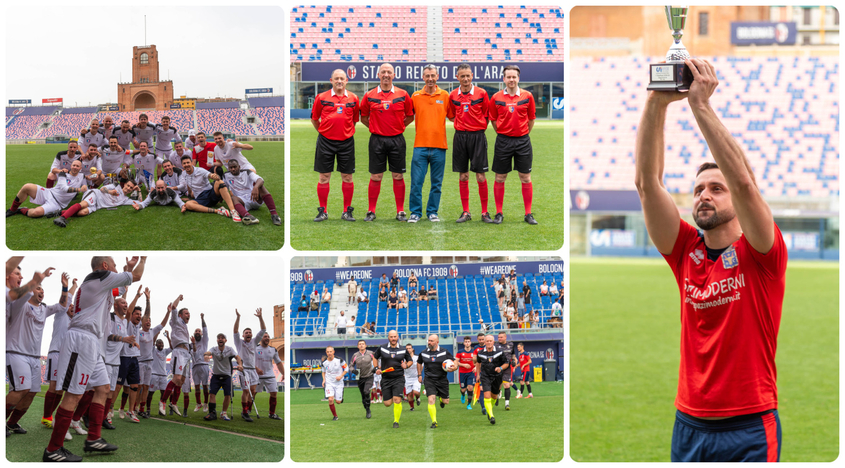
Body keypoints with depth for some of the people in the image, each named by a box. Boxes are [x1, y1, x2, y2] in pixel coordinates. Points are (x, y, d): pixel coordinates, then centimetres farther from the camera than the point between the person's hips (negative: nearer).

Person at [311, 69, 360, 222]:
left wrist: (347, 132, 13)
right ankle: (323, 211, 9)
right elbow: (314, 119, 10)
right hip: (326, 141, -1)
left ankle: (347, 211, 11)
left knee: (347, 177, 3)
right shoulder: (322, 97, 0)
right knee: (324, 177, 1)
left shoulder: (353, 98, 5)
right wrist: (322, 132, 11)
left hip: (346, 141, 1)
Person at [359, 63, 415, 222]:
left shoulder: (402, 95, 3)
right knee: (375, 176, 1)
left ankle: (400, 211, 9)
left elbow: (410, 116, 13)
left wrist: (399, 127, 6)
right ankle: (371, 211, 8)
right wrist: (375, 128, 7)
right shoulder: (370, 96, 2)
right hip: (377, 140, 0)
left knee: (398, 176, 3)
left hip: (397, 139, 0)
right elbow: (363, 117, 14)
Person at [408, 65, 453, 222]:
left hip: (439, 146, 0)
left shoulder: (444, 96, 6)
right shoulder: (416, 96, 6)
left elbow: (452, 116, 12)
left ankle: (432, 211, 16)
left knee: (436, 183, 5)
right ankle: (415, 212, 8)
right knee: (416, 181, -3)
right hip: (420, 145, 0)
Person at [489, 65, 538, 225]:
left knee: (526, 178, 2)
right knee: (500, 178, 3)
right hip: (503, 141, 0)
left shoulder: (527, 96, 1)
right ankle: (499, 214, 12)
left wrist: (523, 134, 9)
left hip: (522, 141, 0)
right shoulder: (496, 98, 0)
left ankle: (528, 214, 9)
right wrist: (503, 133, 8)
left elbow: (531, 119, 9)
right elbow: (493, 120, 10)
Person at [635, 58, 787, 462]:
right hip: (690, 425, 4)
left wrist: (700, 104, -20)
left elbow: (743, 182, -19)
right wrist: (656, 102, -11)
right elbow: (647, 182, -2)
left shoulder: (760, 254, -3)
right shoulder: (686, 251, 7)